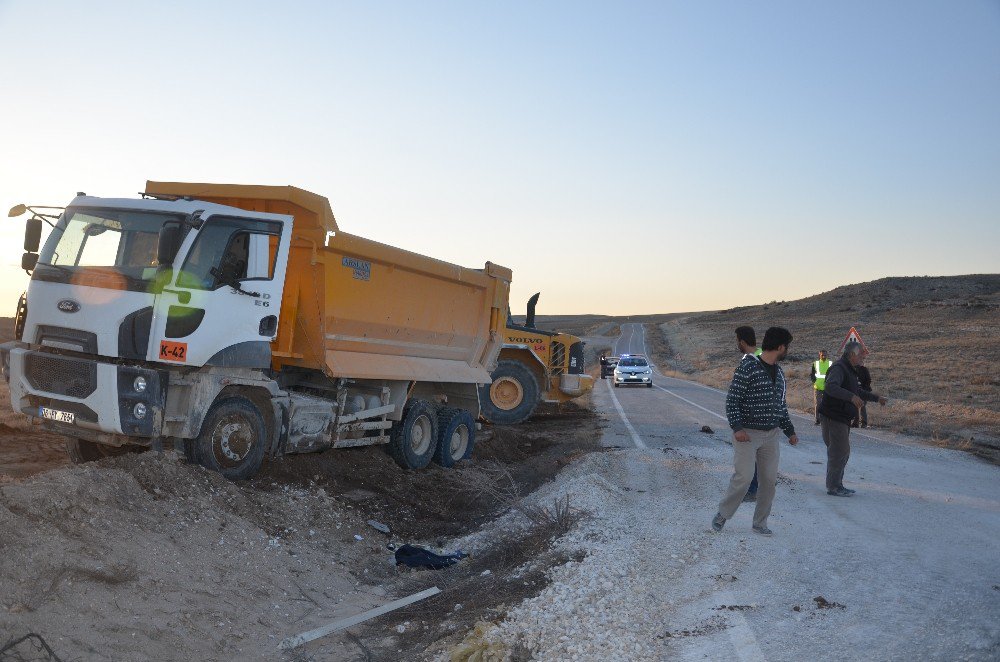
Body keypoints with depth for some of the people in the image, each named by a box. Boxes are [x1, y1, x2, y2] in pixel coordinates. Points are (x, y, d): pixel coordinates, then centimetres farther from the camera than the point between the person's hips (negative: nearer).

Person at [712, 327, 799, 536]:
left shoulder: (779, 372, 12)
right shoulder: (748, 367, -12)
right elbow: (732, 399, -13)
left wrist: (789, 431, 20)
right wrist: (737, 427, -21)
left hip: (771, 435, 7)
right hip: (747, 434, -7)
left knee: (770, 479, 5)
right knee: (743, 478, -10)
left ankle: (760, 523, 18)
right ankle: (722, 515, 10)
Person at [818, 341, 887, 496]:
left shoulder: (850, 371, 18)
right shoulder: (838, 369, -17)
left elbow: (858, 391, 32)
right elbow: (831, 387, -36)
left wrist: (875, 398, 32)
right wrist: (852, 397, -44)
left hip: (843, 419, 11)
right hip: (833, 418, -11)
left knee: (843, 452, 16)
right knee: (839, 452, -8)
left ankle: (837, 485, 25)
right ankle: (833, 487, -1)